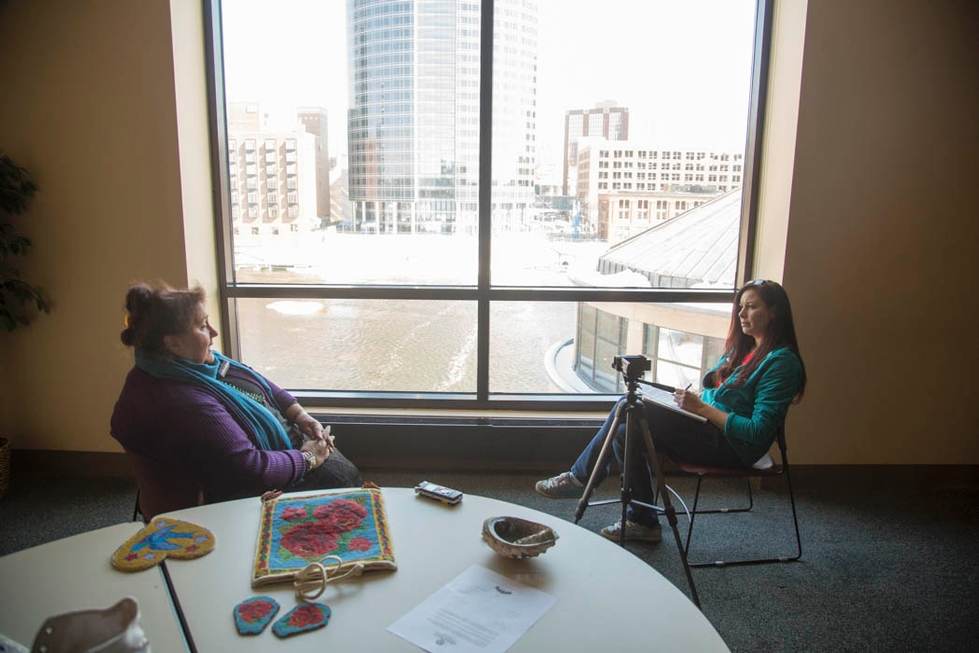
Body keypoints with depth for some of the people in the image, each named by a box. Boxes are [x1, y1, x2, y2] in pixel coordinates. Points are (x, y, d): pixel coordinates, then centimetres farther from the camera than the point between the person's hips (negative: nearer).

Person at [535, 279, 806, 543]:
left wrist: (701, 408, -21)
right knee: (625, 431, -8)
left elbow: (758, 432, -20)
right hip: (708, 427, 9)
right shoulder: (742, 348, 15)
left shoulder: (781, 362, -13)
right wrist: (695, 399, -1)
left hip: (731, 446, -9)